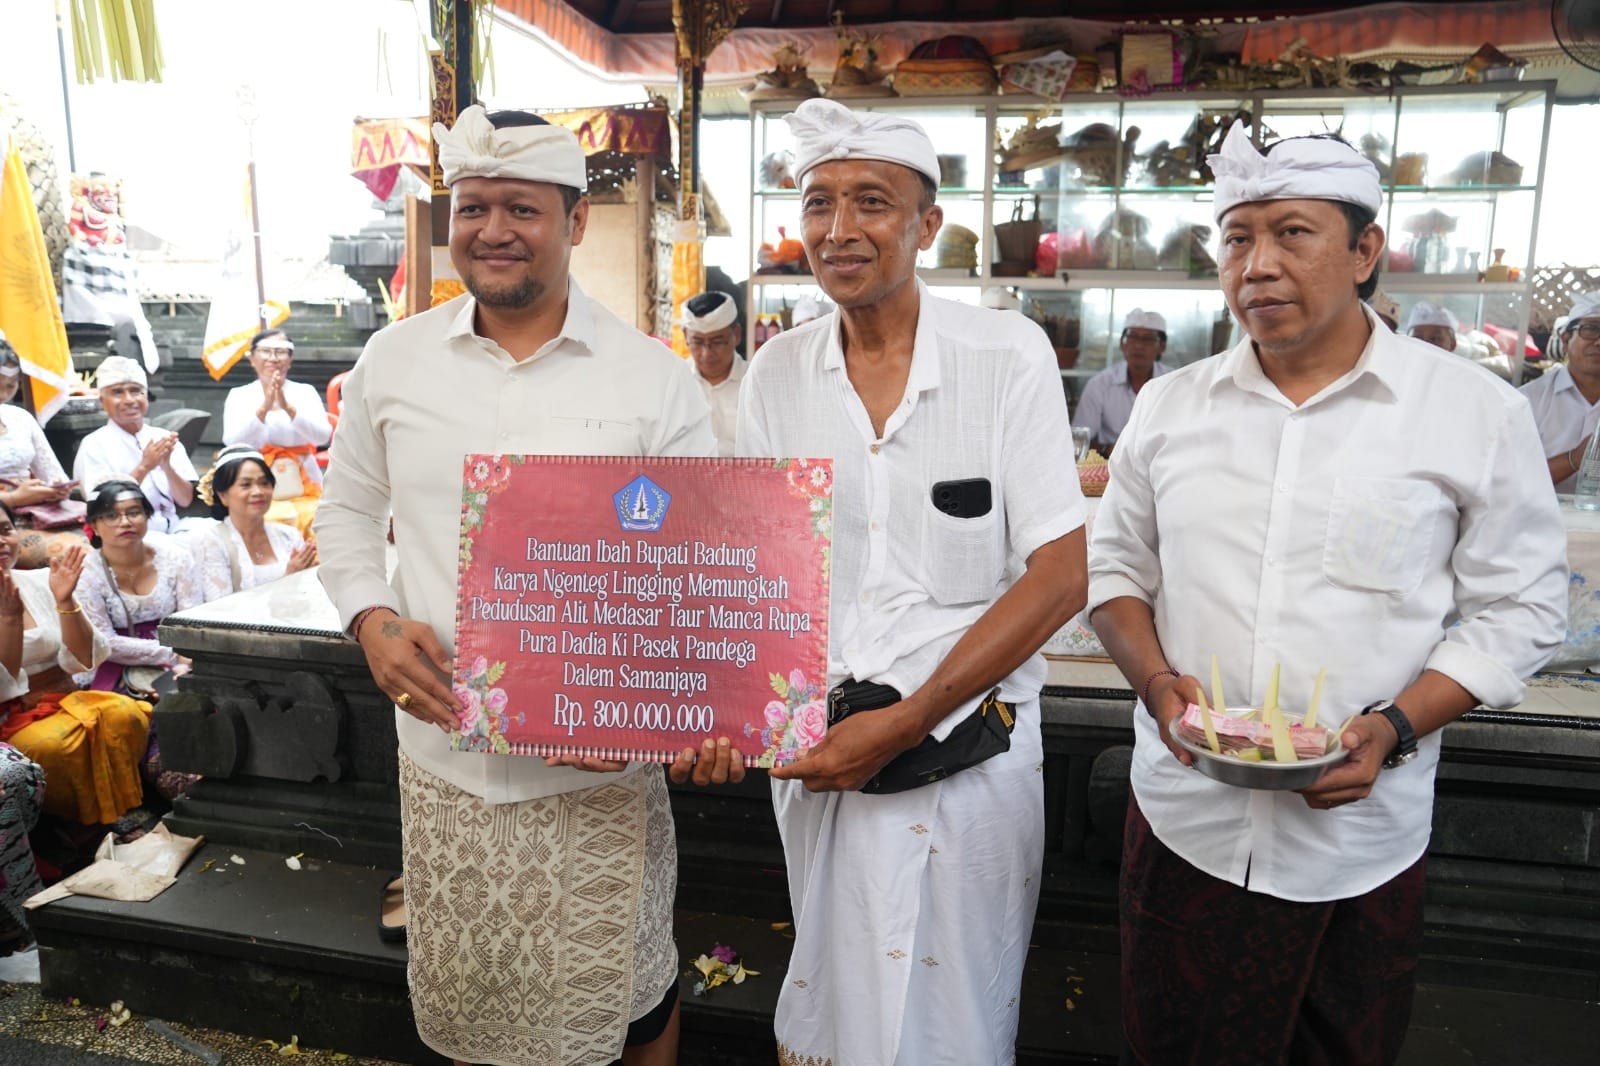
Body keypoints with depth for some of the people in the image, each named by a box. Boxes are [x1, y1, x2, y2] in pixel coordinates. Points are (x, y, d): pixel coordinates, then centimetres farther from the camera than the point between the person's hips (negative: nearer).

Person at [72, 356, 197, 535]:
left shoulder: (165, 438, 10)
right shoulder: (94, 445, 1)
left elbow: (185, 500, 5)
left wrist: (166, 466, -12)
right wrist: (144, 467, -16)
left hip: (172, 530, 4)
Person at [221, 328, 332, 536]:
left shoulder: (305, 392, 6)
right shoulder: (239, 396, 7)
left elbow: (322, 435, -10)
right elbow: (232, 441, -10)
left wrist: (288, 408, -25)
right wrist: (263, 408, -25)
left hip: (305, 493, 0)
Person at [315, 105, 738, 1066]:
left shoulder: (651, 376, -7)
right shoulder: (393, 359, 2)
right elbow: (349, 513, 13)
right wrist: (373, 621, -6)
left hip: (603, 763, -2)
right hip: (442, 750, 3)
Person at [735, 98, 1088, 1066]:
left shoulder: (1009, 355, -9)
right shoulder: (777, 374, 2)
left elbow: (1059, 579, -12)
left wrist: (906, 724, -16)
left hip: (969, 757, -3)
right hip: (817, 751, 3)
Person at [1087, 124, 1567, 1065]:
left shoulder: (1476, 412, -4)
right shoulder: (1169, 405, 3)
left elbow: (1518, 606, -2)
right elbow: (1116, 566, 9)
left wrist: (1397, 726, -16)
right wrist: (1156, 679, -8)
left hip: (1360, 837, -1)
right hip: (1184, 820, 2)